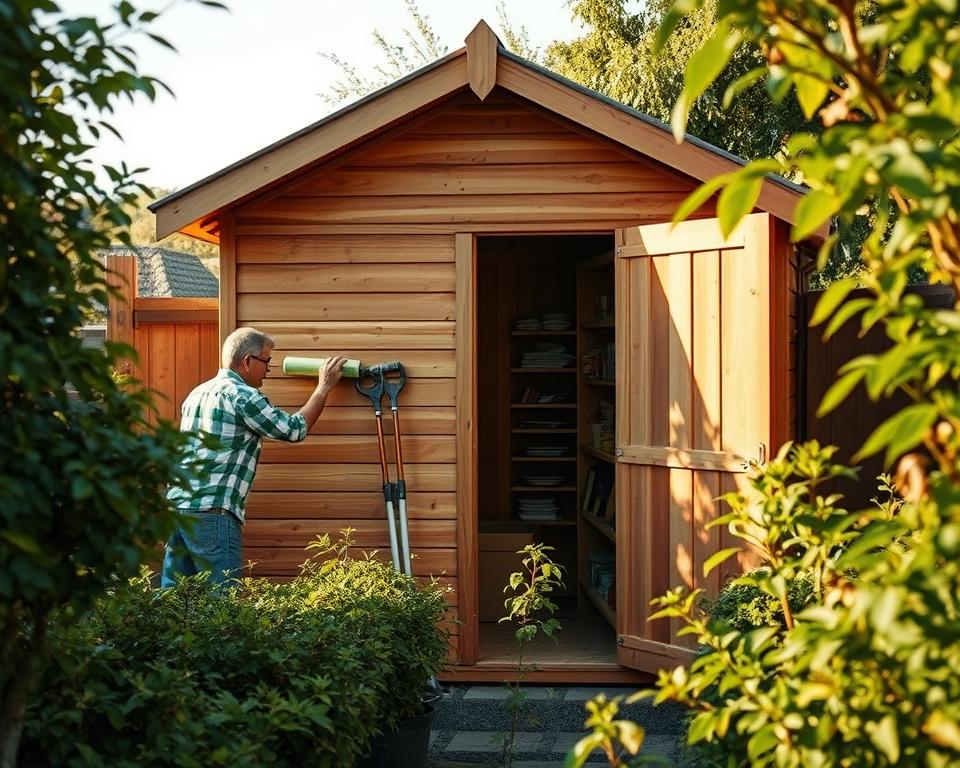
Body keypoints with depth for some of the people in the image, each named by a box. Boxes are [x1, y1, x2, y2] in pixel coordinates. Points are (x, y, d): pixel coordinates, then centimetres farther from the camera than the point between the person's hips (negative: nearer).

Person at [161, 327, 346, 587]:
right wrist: (324, 388, 10)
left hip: (176, 504, 9)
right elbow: (295, 429, -1)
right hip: (212, 513, -9)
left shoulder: (198, 393, 18)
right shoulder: (240, 395, -8)